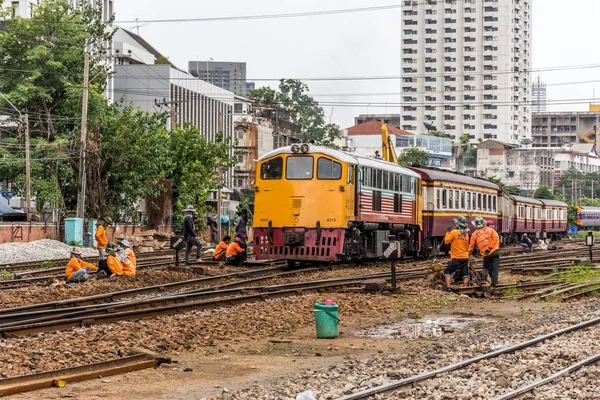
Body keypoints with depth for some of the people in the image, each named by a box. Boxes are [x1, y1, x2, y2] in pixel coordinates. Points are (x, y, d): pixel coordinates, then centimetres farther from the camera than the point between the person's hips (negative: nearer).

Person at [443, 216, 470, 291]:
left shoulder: (454, 232, -10)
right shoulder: (466, 234, 10)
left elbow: (446, 241, -4)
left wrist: (448, 232, 4)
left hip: (457, 258, -5)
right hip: (465, 258, 5)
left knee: (447, 272, 3)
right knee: (465, 274, 7)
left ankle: (448, 288, -10)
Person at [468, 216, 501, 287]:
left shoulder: (474, 234, 6)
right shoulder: (489, 229, 6)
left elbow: (471, 246, 10)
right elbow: (496, 238, -7)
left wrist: (468, 255, 20)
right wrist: (496, 247, -2)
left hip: (486, 254, 0)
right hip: (495, 251, 0)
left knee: (486, 267, 21)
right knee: (495, 268, 5)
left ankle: (484, 276, -5)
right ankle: (494, 283, -1)